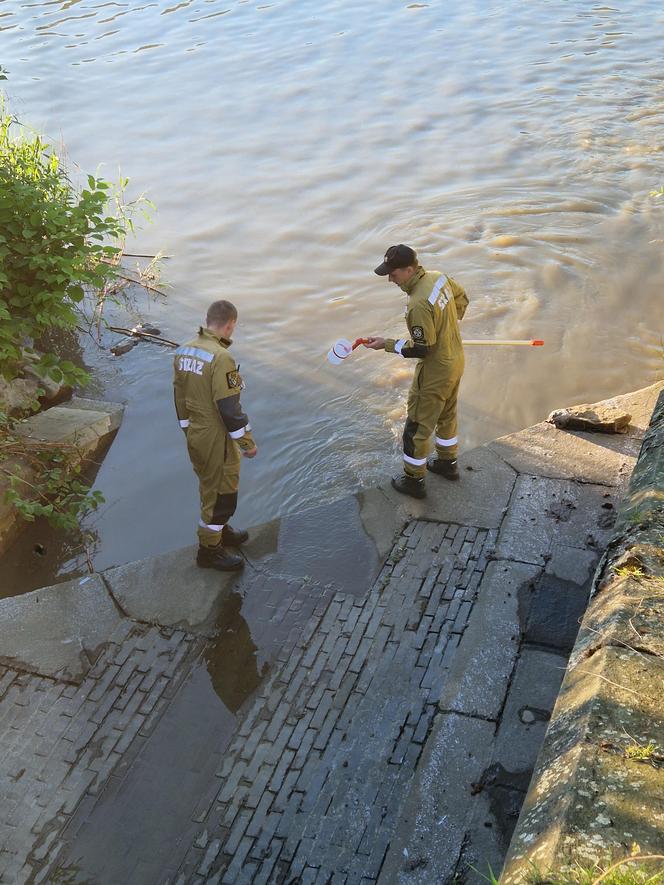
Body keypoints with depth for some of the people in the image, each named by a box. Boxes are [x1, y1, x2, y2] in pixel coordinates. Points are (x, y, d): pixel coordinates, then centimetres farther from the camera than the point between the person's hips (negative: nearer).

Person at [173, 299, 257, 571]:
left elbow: (180, 396, 10)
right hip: (217, 439, -8)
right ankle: (209, 549, 19)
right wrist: (246, 442, -14)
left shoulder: (184, 351, 1)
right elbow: (229, 408, -25)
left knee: (210, 485, 25)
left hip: (194, 435, 8)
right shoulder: (221, 358, -26)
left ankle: (221, 530, 44)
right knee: (221, 492, 7)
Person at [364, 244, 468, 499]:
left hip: (435, 371, -9)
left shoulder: (418, 304, -32)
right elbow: (461, 298, 13)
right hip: (456, 360, 9)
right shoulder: (439, 277, -6)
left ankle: (414, 480, 21)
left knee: (417, 426, 7)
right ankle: (447, 463, 46)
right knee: (447, 414, 27)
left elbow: (423, 349, -26)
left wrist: (387, 344, -19)